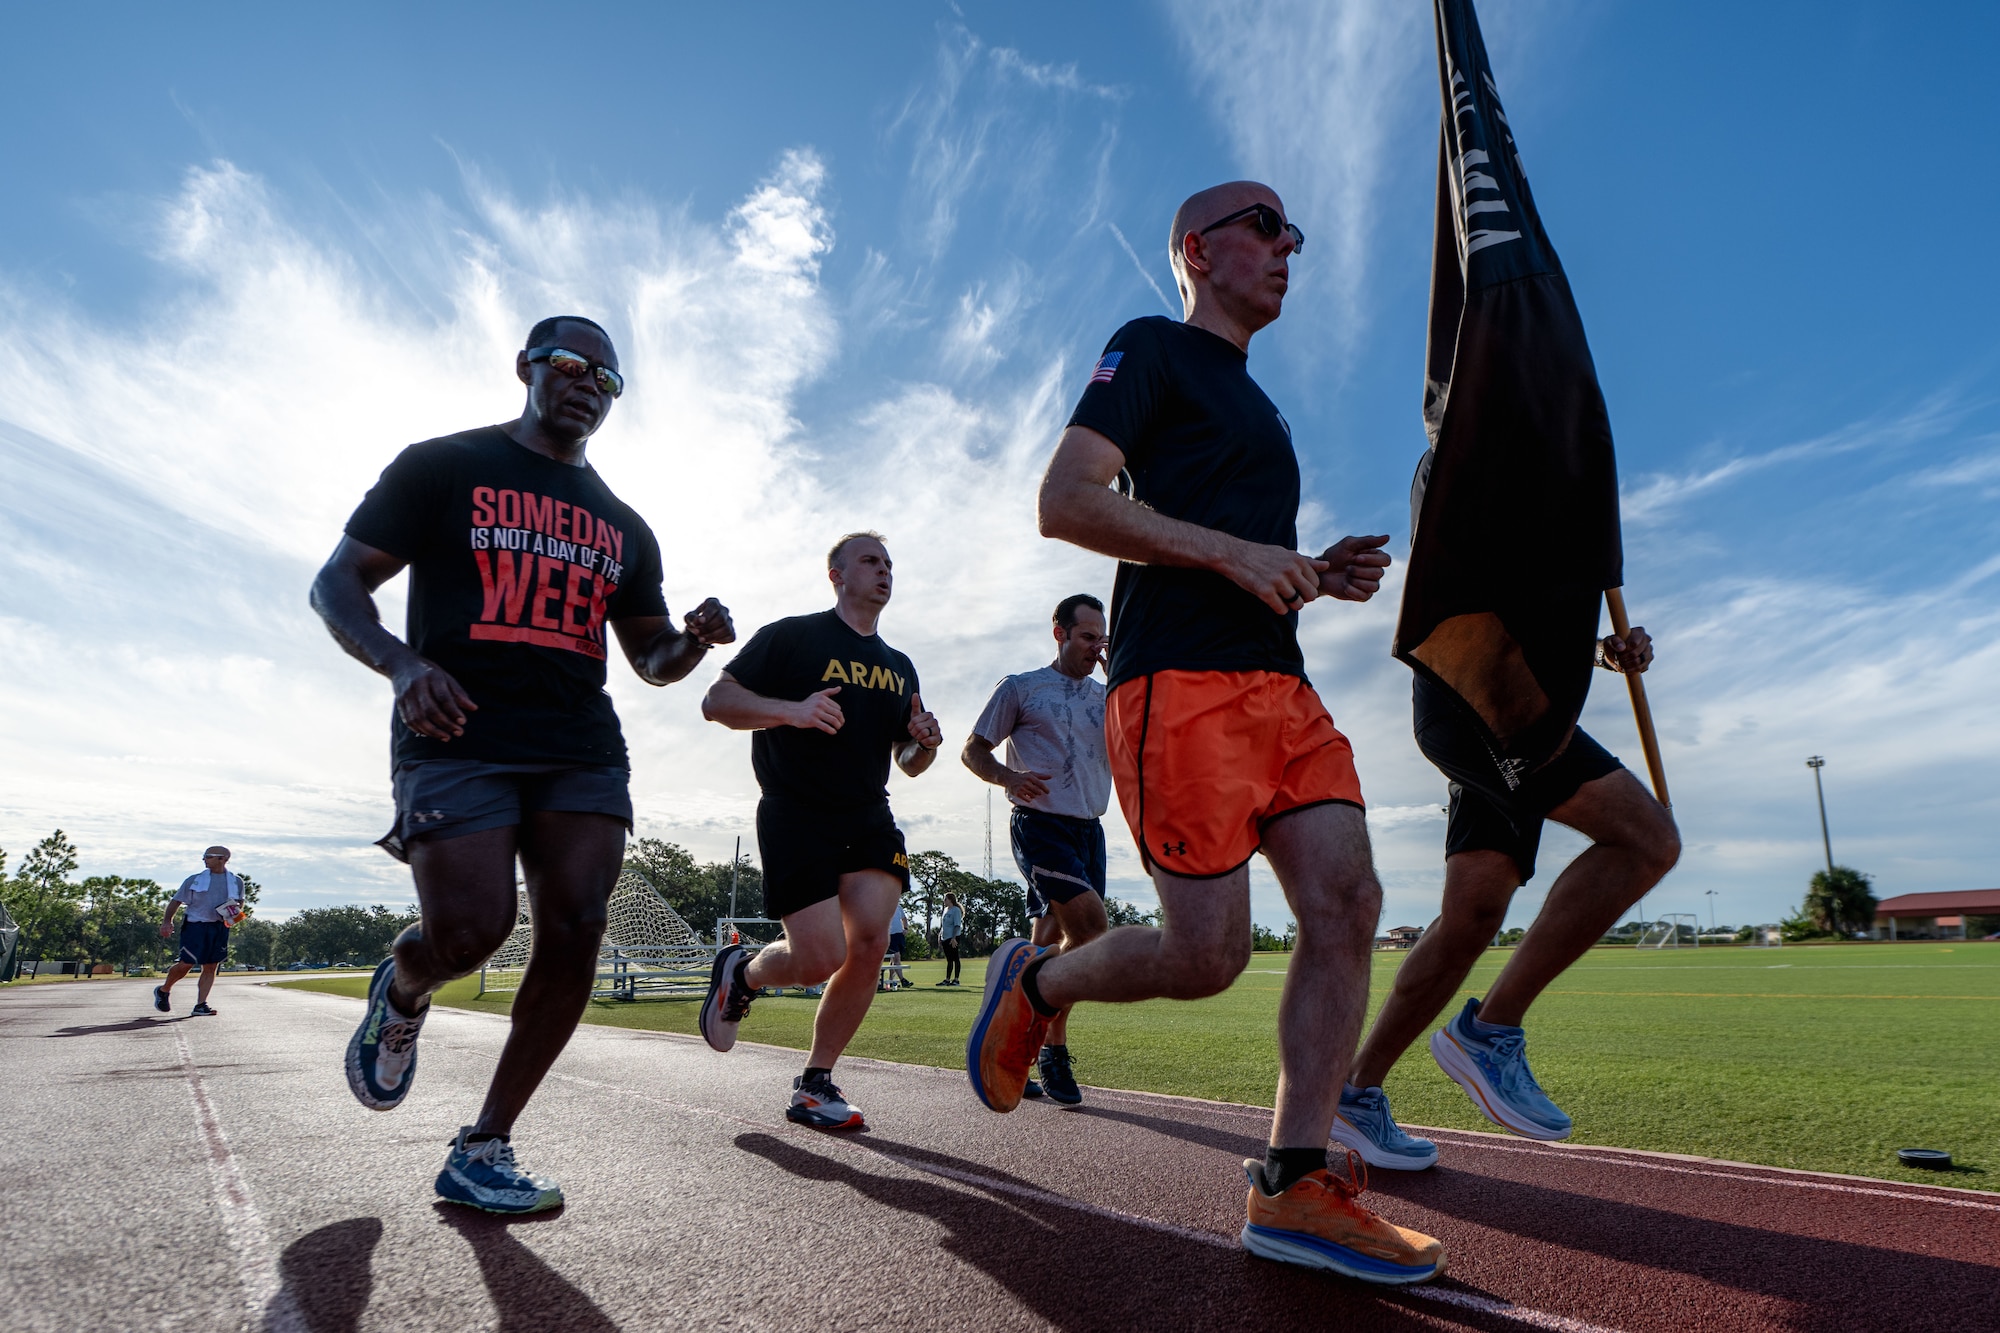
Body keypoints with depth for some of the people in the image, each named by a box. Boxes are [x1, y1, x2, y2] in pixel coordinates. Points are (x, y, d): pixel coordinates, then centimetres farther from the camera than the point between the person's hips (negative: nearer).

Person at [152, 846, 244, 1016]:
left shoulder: (236, 881, 12)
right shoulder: (194, 880, 6)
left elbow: (240, 902, 24)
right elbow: (176, 901, 8)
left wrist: (237, 911, 2)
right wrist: (167, 921, -5)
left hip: (220, 928, 2)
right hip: (196, 925, -2)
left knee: (210, 967, 0)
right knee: (186, 963, -7)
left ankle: (200, 1005, 2)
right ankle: (163, 991, 21)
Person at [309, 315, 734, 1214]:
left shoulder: (622, 525, 20)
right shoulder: (444, 467, 8)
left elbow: (651, 658, 24)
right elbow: (337, 585, 4)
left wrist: (693, 642, -1)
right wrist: (402, 663, -17)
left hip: (582, 750, 4)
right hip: (458, 741, -4)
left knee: (575, 932, -9)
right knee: (469, 932, -16)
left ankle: (482, 1151, 5)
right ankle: (401, 992, 23)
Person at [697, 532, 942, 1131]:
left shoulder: (899, 667, 19)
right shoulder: (791, 636, 0)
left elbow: (908, 763, 24)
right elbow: (716, 701, -6)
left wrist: (924, 744, 0)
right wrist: (792, 709, -22)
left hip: (869, 817, 6)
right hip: (795, 813, -5)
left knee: (870, 943, -12)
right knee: (821, 959, -13)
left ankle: (815, 1084, 6)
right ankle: (740, 973, 22)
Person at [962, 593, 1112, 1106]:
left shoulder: (1106, 697, 19)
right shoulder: (1020, 688, 5)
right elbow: (974, 750, 5)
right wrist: (1009, 776, -16)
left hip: (1089, 829, 6)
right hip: (1040, 825, -6)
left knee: (1051, 947, 6)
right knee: (1091, 928, -19)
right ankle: (1053, 1051, -4)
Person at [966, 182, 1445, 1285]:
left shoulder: (1257, 406, 30)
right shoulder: (1151, 349, 4)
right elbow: (1065, 502, -10)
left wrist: (1319, 574, 14)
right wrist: (1231, 551, -16)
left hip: (1279, 682, 9)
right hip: (1180, 683, -8)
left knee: (1346, 903, -7)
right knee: (1207, 955, -10)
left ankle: (1292, 1187, 0)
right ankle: (1035, 983, 18)